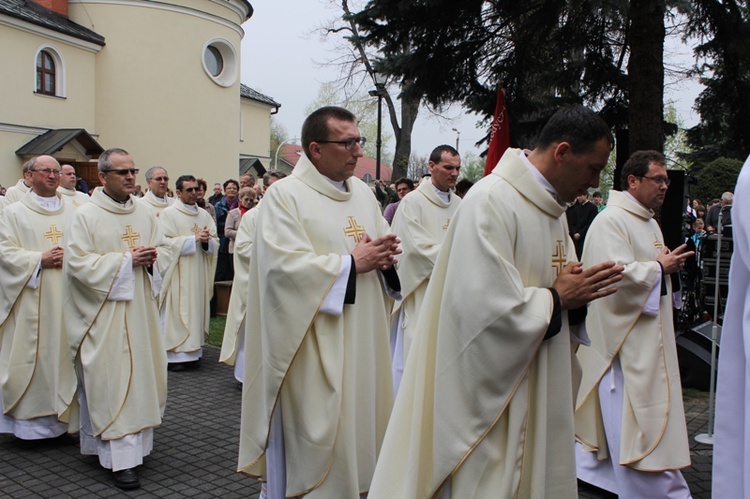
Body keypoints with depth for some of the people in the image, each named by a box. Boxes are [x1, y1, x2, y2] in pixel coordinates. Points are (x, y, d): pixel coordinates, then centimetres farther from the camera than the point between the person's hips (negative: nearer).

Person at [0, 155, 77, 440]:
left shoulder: (72, 212, 11)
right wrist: (39, 259, -15)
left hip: (66, 297, 3)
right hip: (31, 300, -2)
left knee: (63, 353, 5)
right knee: (29, 355, 0)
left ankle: (61, 413, 15)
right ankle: (28, 418, 10)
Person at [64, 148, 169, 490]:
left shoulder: (145, 213, 10)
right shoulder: (86, 215, -7)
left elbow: (162, 248, 18)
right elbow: (78, 262, -13)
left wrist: (151, 258, -6)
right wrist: (126, 260, -17)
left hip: (141, 309, 6)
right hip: (105, 314, -6)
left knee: (141, 375, 9)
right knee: (112, 381, -5)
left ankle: (135, 443, 25)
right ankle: (122, 458, -1)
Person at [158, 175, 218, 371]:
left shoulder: (204, 215, 12)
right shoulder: (168, 214, -2)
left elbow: (216, 243, 11)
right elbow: (166, 243, -12)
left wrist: (207, 240, -11)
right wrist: (194, 239, -16)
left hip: (199, 274, 5)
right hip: (178, 274, -5)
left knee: (197, 309, 6)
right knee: (177, 312, -5)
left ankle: (193, 352, 14)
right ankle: (174, 355, -1)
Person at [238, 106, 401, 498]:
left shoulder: (363, 192, 12)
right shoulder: (285, 195, -9)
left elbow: (385, 243, 17)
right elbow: (284, 265, -20)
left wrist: (383, 257, -7)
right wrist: (352, 263, -16)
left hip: (362, 339, 7)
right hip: (314, 346, -7)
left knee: (359, 418, 13)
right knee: (315, 434, 0)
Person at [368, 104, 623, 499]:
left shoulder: (552, 207, 10)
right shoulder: (491, 201, -19)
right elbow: (485, 307, -27)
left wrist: (577, 295, -5)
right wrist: (557, 298, -14)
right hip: (490, 394, -9)